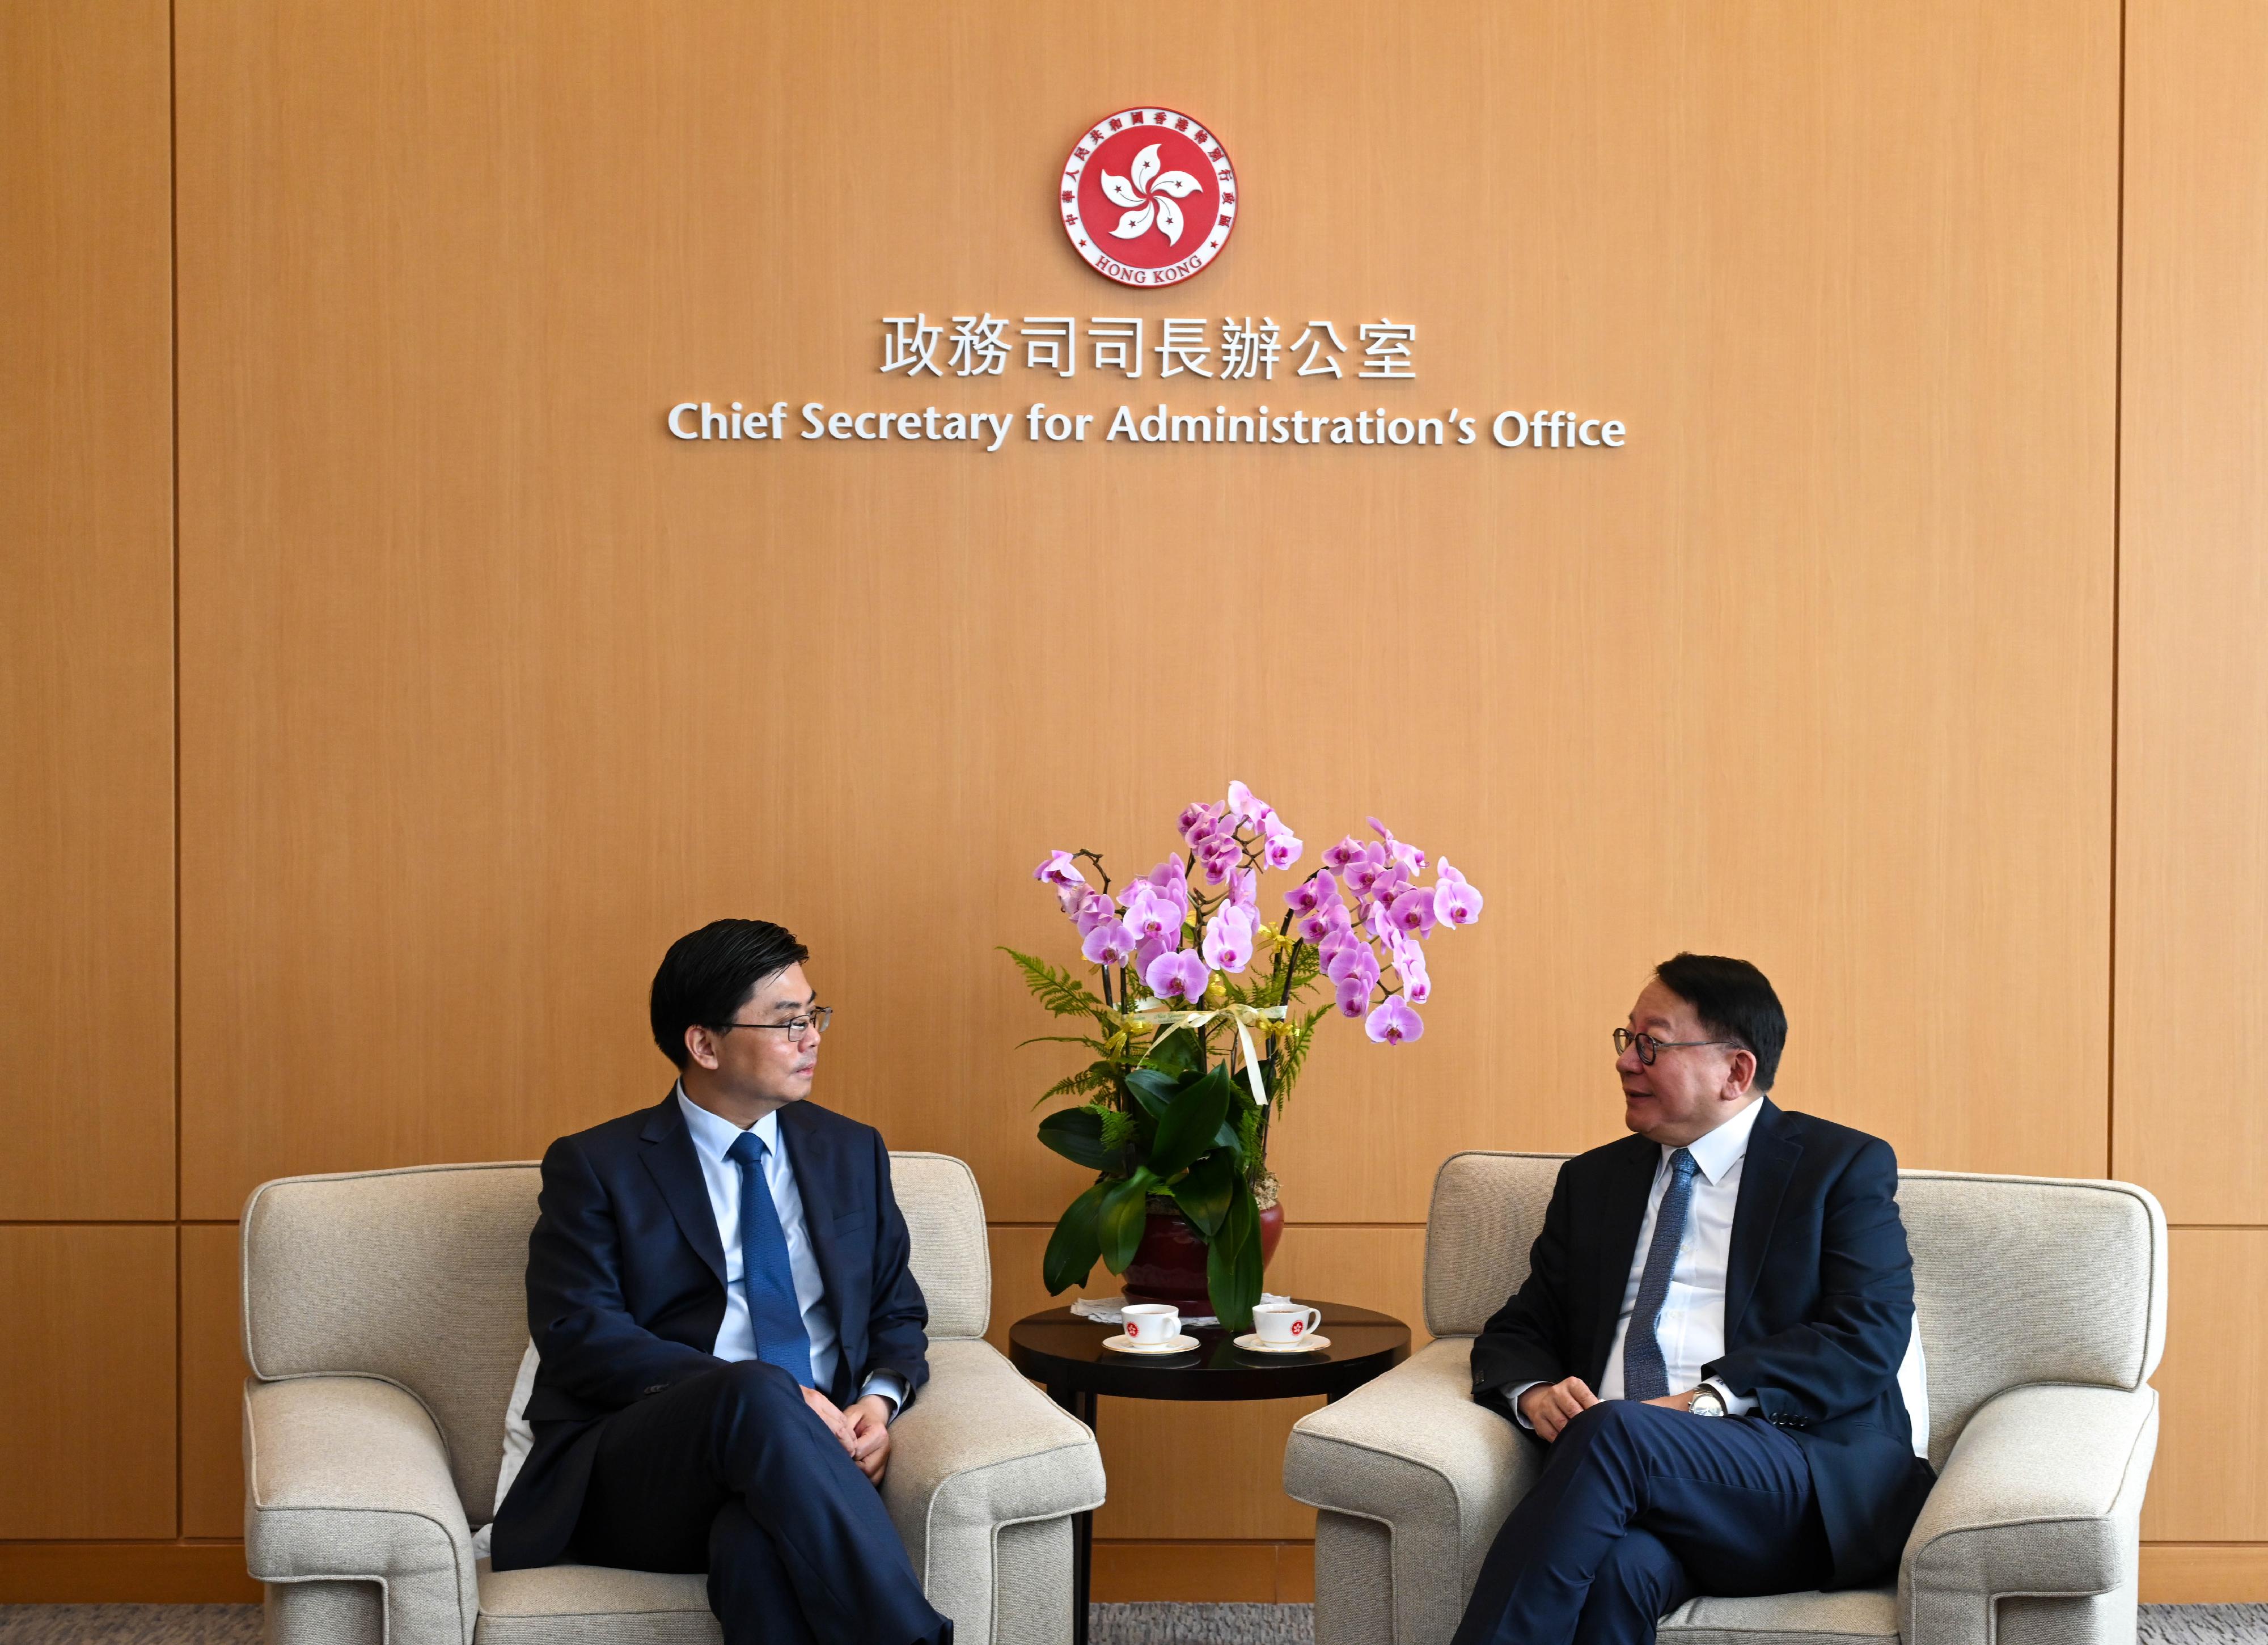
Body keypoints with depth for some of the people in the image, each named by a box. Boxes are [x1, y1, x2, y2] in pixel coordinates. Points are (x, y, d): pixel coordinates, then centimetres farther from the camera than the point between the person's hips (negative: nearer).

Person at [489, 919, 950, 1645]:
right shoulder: (595, 1168, 7)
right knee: (755, 1393, -38)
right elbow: (580, 1336, -6)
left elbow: (898, 1313, 24)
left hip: (809, 1453, 2)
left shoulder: (851, 1152, 21)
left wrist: (880, 1400, -2)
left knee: (759, 1541, -38)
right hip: (635, 1473, -2)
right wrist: (761, 1394, -18)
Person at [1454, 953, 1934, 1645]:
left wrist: (1709, 1401, -16)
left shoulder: (1844, 1167, 10)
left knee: (1612, 1432, -34)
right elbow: (1518, 1331, 23)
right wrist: (1534, 1393, -3)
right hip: (1614, 1462, 3)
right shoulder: (1593, 1180, 25)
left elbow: (1869, 1337, -4)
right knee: (1615, 1567, -36)